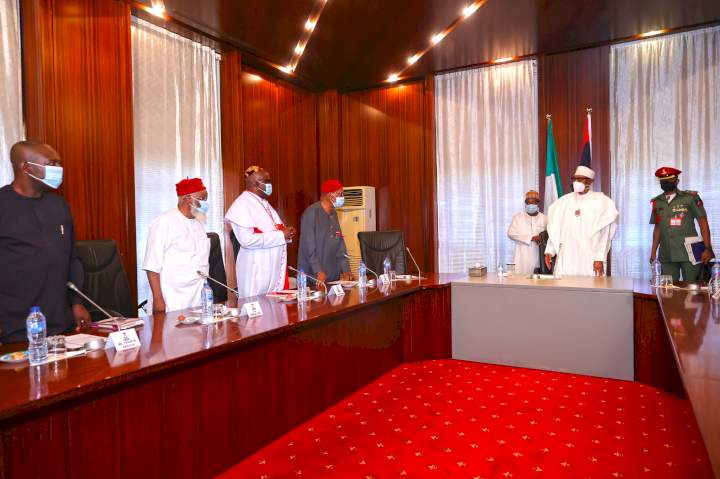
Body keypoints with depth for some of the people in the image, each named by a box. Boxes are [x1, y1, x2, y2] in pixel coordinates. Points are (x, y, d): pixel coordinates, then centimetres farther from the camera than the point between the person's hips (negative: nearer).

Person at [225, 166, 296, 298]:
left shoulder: (264, 203, 15)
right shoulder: (242, 204, -13)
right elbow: (247, 239, -25)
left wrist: (286, 233, 2)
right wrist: (281, 235, -19)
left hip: (275, 268, 8)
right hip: (256, 271, -8)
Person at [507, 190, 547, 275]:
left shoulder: (543, 218, 11)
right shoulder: (518, 217, 7)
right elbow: (511, 233, -5)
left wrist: (543, 238, -13)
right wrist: (531, 238, -13)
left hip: (538, 256, 1)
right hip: (522, 257, -1)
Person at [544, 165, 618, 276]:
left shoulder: (601, 201, 0)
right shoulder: (564, 201, 11)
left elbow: (604, 233, -5)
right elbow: (555, 229, 11)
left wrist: (600, 258, -12)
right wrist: (549, 251, 2)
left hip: (589, 257, -3)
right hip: (566, 257, 3)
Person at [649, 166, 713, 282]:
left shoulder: (691, 197, 0)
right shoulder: (657, 202, 9)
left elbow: (703, 223, 0)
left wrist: (708, 248, -7)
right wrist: (653, 252, 10)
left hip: (690, 252, -3)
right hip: (667, 255, 3)